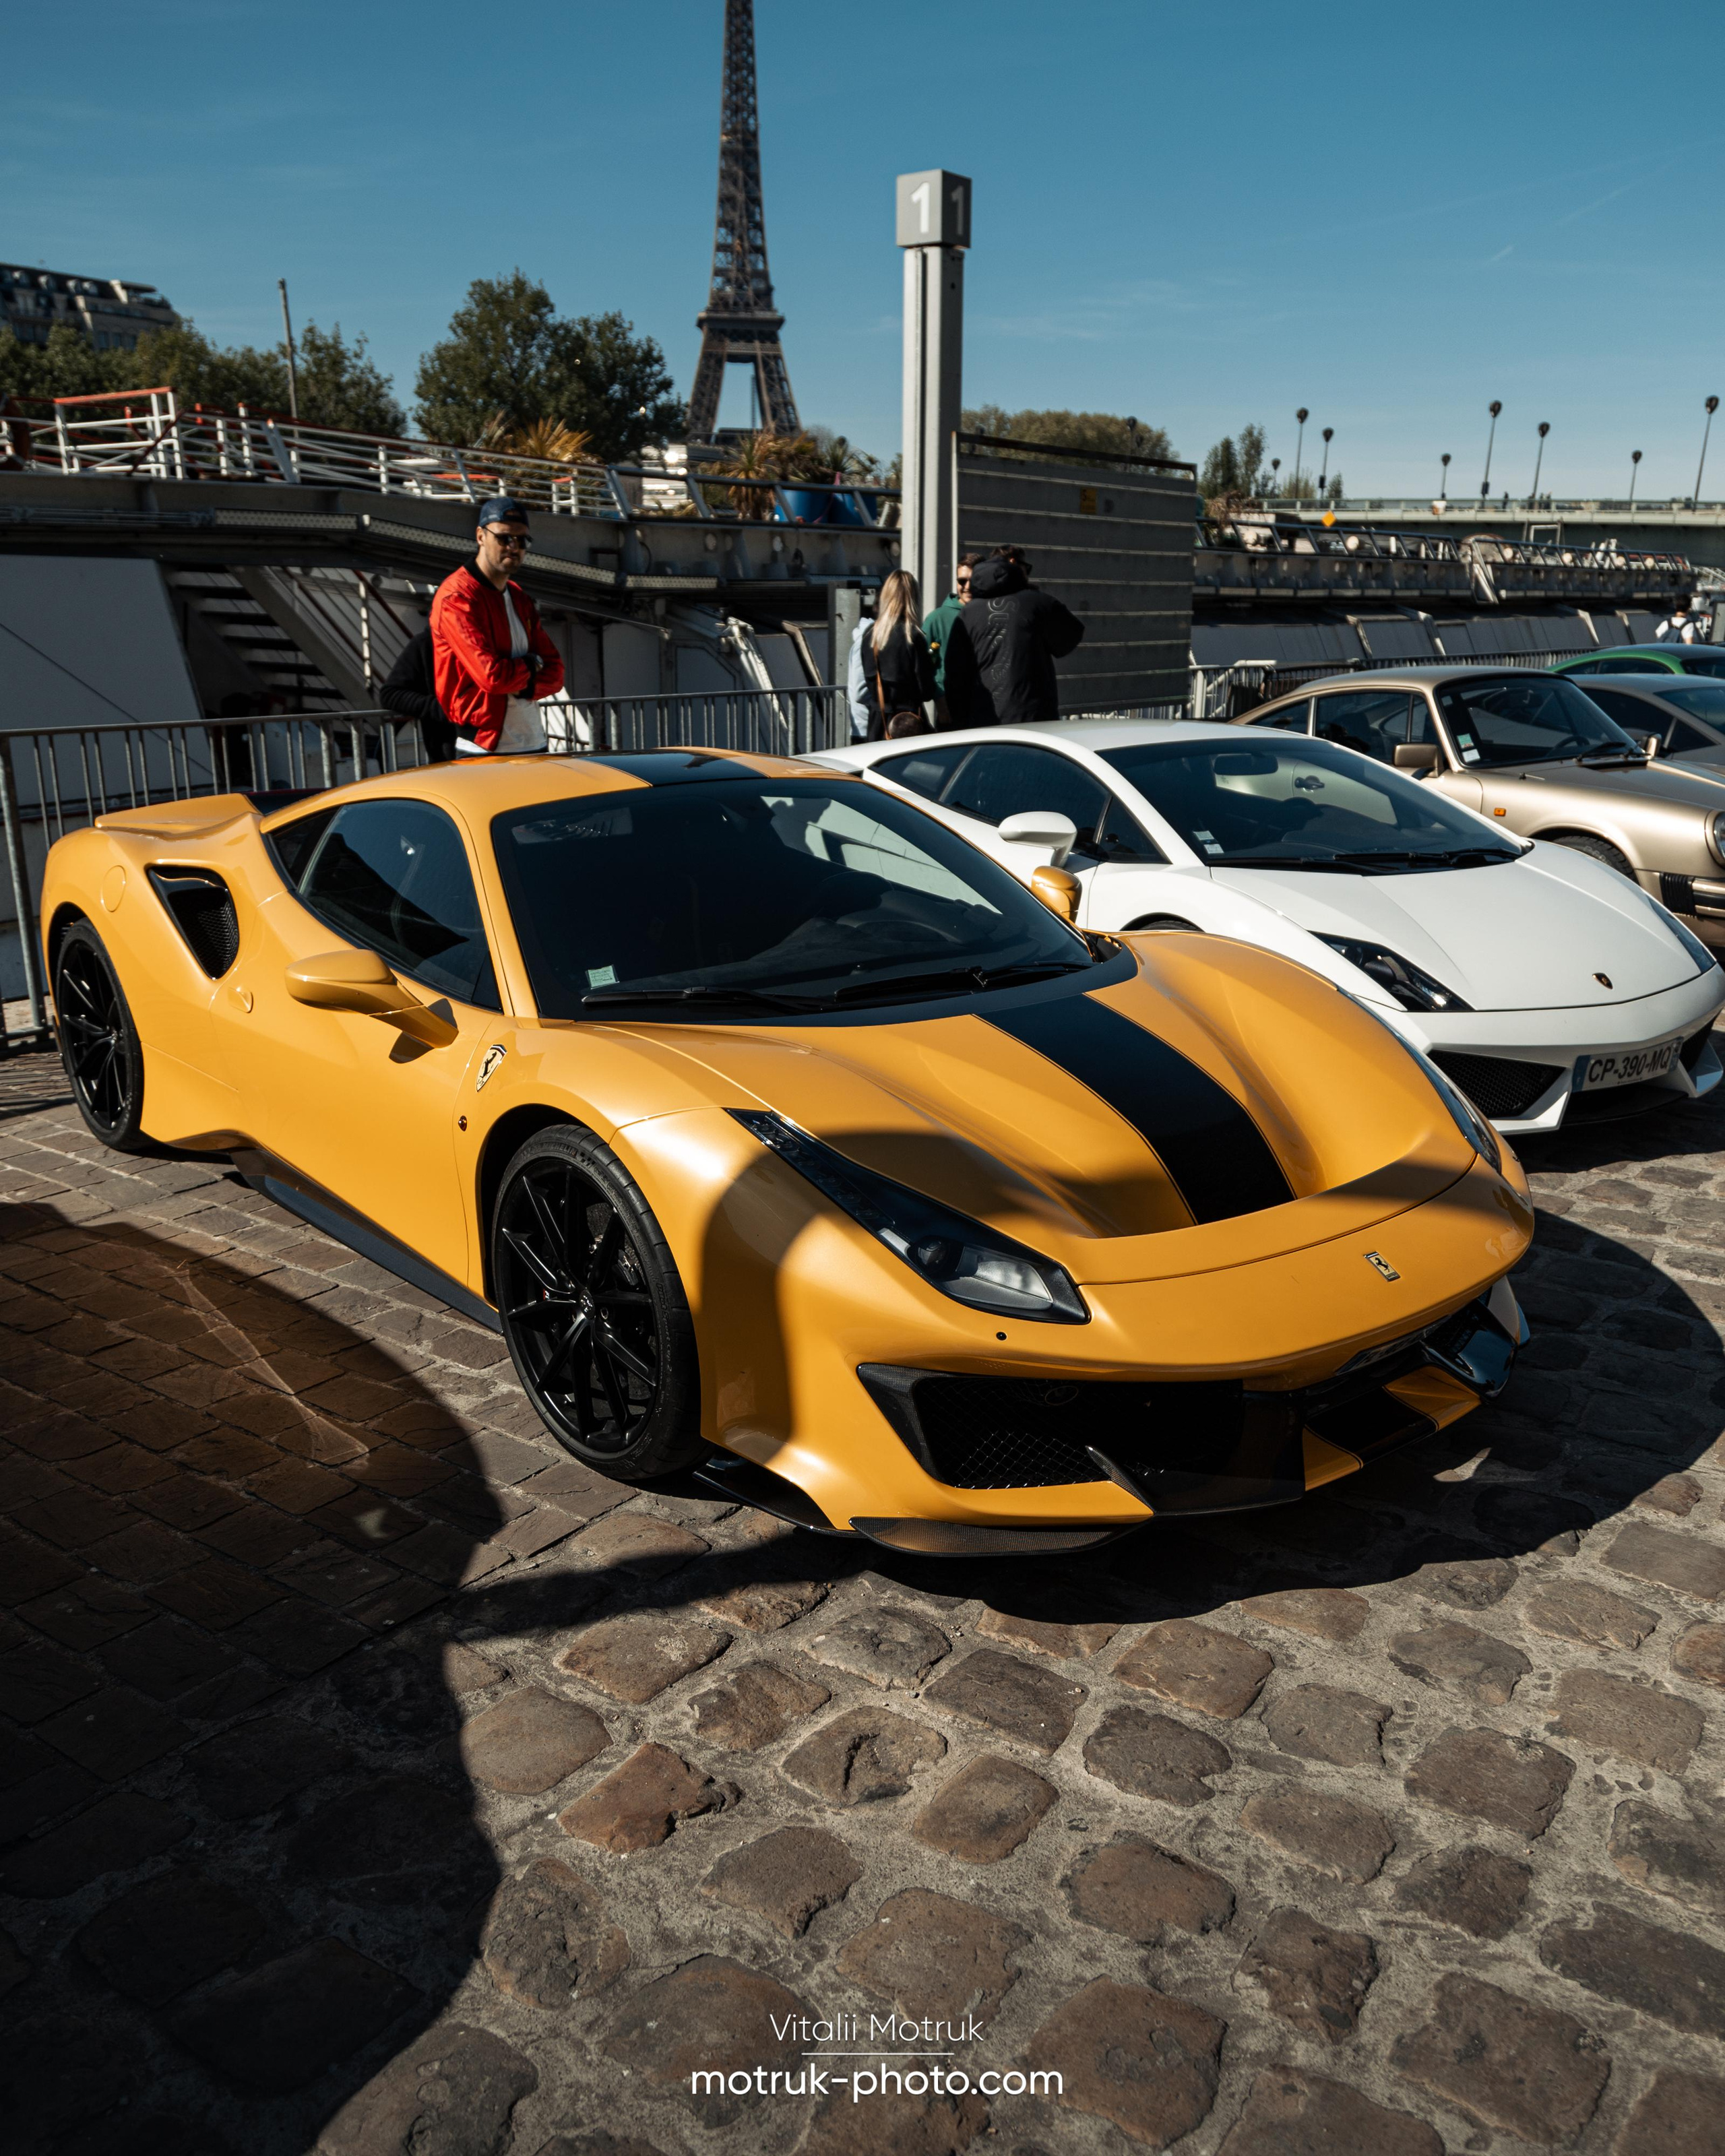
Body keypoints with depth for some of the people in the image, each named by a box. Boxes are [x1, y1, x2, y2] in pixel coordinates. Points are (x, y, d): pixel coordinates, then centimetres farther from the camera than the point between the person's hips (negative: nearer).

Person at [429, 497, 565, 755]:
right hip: (484, 750, -8)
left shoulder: (519, 598, 16)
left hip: (534, 745, 8)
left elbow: (554, 672, 10)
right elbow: (492, 676, -21)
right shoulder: (455, 598, -11)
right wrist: (530, 665, -2)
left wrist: (524, 687, -11)